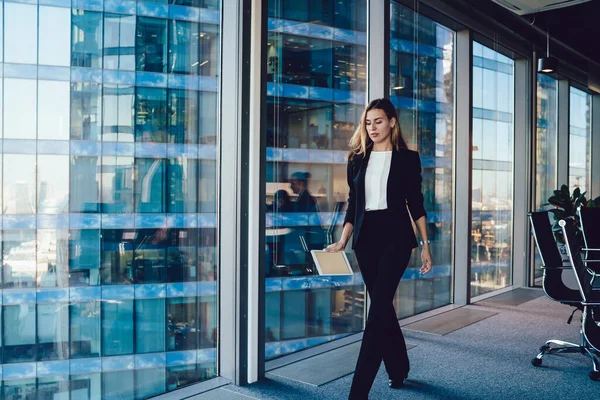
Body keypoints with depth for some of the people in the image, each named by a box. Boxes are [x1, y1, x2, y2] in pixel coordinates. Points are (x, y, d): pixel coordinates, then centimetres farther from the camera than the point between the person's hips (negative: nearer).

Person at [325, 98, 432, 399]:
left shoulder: (407, 158, 1)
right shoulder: (357, 159, 9)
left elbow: (415, 203, 3)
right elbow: (353, 204, 11)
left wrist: (425, 244, 0)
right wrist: (342, 242, 2)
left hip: (395, 235, -4)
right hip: (366, 236, 4)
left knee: (378, 309, -10)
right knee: (382, 306, 11)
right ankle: (398, 369, 32)